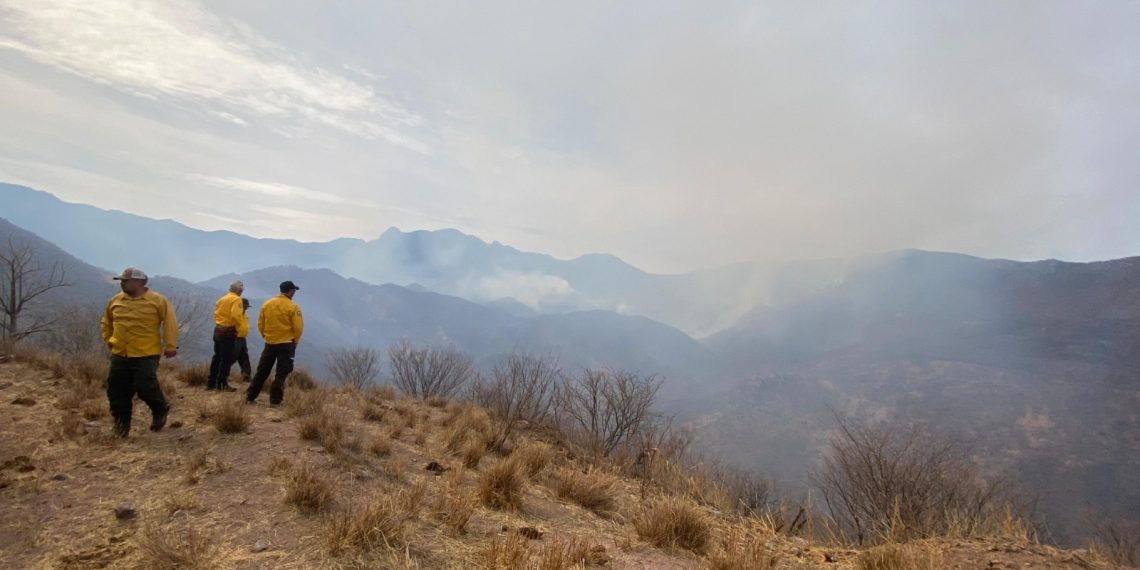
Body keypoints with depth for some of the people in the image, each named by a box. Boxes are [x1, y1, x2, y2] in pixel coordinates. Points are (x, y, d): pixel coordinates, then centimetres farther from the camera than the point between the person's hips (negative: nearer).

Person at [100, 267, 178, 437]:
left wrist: (170, 346, -11)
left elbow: (170, 323, -8)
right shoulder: (115, 301, 7)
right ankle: (122, 422, 21)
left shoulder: (157, 301, -9)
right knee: (116, 389, 6)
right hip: (119, 355, 6)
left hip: (146, 355, -6)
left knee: (145, 387, -9)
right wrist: (109, 340, 14)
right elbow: (106, 322, 23)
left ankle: (160, 411, 18)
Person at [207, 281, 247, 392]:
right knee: (227, 358, -3)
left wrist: (220, 323, 12)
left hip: (218, 330, 8)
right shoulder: (236, 299, -12)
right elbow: (236, 316, -24)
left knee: (217, 357, 16)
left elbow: (216, 313, 11)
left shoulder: (221, 299, 14)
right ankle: (222, 385, -1)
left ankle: (211, 383, 21)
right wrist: (241, 329, -15)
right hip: (228, 332, -8)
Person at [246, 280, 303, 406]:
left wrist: (266, 336, 18)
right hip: (286, 344, -5)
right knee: (281, 374, 2)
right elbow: (298, 327, -13)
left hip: (269, 343, 5)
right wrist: (295, 341, 4)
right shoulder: (293, 307, -11)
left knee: (262, 371, 15)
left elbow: (260, 324, 6)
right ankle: (275, 400, 1)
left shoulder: (267, 304, 3)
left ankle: (250, 397, 19)